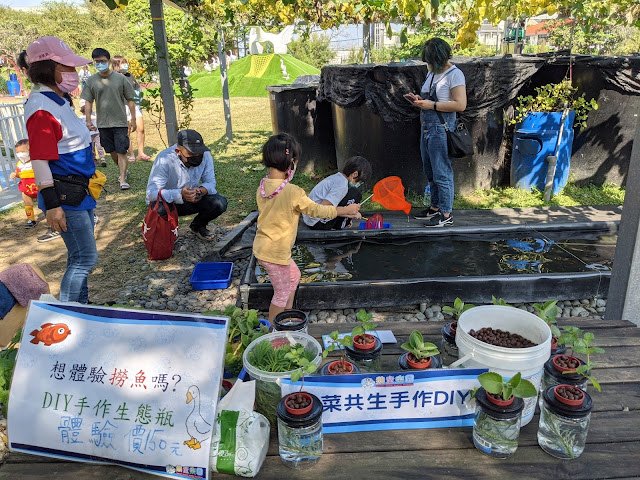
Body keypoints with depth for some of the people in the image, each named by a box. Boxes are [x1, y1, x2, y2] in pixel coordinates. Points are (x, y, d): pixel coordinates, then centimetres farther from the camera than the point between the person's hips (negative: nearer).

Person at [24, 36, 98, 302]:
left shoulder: (58, 100, 12)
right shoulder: (41, 108, -18)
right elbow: (39, 160, -22)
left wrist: (89, 179, 25)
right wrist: (52, 204, -23)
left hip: (79, 192, 10)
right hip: (64, 195, -10)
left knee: (80, 258, 18)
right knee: (85, 258, -5)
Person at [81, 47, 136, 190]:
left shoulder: (120, 78, -1)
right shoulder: (91, 81, 4)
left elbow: (130, 100, 3)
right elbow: (88, 102, 7)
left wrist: (133, 120, -1)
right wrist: (88, 121, -2)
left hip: (120, 122, -3)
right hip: (103, 123, 3)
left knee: (121, 152, -7)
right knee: (112, 152, 12)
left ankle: (123, 180, -6)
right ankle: (124, 172, 32)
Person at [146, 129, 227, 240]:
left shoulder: (205, 155, -18)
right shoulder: (164, 159, -29)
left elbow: (210, 182, -9)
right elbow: (151, 193, -34)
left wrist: (201, 190, -35)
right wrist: (180, 194, -50)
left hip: (193, 199, 4)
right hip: (167, 202, -3)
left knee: (220, 203, -20)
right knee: (159, 210, -37)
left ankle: (197, 226, 12)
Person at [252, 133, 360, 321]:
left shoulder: (263, 186, -2)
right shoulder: (293, 193, -26)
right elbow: (316, 210, -13)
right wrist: (345, 210, 3)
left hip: (262, 245, 9)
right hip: (274, 252, -9)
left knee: (294, 276, 27)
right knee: (282, 292, 10)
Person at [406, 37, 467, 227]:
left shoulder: (454, 74, -11)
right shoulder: (432, 73, 15)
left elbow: (460, 104, -19)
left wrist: (432, 105, -18)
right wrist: (419, 100, 8)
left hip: (441, 130, -9)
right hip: (426, 128, 9)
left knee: (442, 173, -5)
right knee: (431, 173, 16)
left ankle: (446, 215, 4)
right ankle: (435, 207, 28)